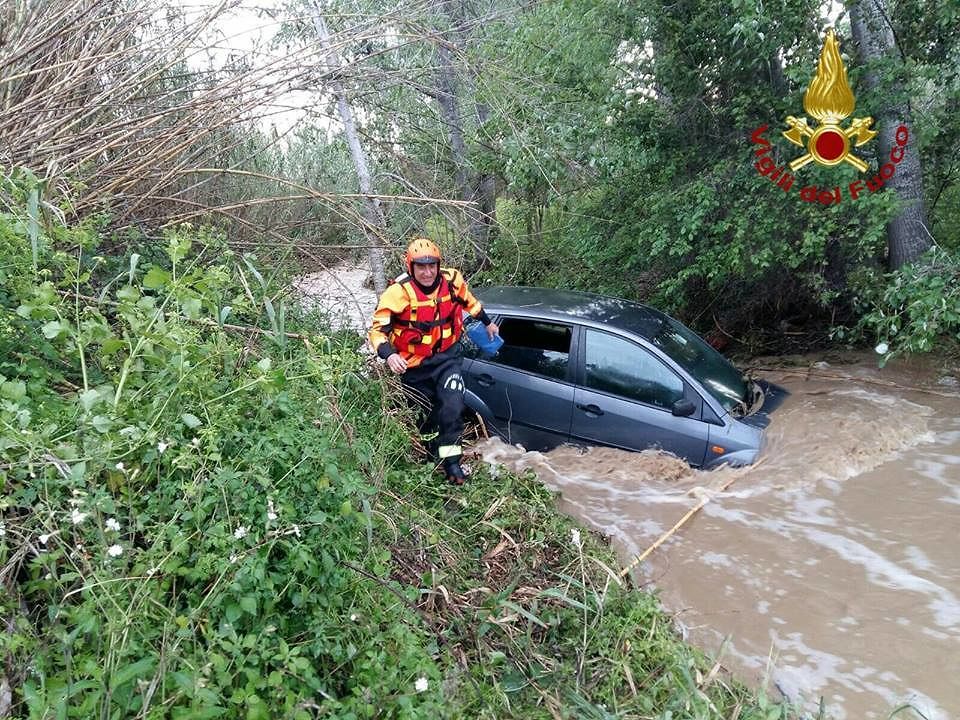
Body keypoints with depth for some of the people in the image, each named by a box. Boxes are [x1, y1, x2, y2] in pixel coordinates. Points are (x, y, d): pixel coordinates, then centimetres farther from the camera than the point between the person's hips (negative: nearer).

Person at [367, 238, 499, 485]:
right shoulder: (398, 293, -22)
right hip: (414, 366, -2)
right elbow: (378, 329, -23)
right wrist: (389, 355, -41)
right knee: (425, 417, 12)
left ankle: (451, 460, -3)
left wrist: (488, 322, 26)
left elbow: (468, 300, 14)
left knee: (452, 408, -15)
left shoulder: (451, 281, -9)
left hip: (447, 358, 2)